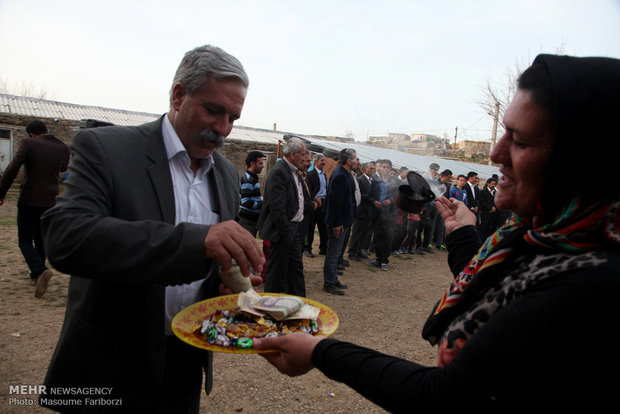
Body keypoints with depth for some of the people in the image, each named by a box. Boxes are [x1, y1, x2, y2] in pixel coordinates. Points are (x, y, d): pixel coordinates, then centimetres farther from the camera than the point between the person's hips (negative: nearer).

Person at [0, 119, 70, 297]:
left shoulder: (28, 144, -7)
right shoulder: (63, 148, 4)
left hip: (29, 200, -4)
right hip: (51, 201, 4)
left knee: (25, 240, 5)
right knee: (41, 239, 19)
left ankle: (41, 271, -18)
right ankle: (36, 276, 27)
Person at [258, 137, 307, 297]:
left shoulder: (294, 171, 12)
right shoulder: (279, 172, -18)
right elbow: (277, 207, -23)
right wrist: (285, 232, -21)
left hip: (293, 228, 10)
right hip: (283, 230, -10)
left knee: (296, 267, 17)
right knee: (277, 269, 3)